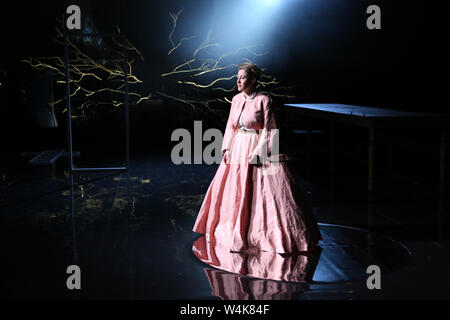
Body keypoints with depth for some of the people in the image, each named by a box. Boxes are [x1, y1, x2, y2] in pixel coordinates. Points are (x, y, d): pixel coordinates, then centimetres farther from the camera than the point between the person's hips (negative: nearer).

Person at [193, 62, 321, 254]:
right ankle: (236, 231, 31)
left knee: (269, 191, -8)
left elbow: (269, 129, -13)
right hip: (237, 149, 7)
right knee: (232, 189, 13)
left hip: (260, 149, -7)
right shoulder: (236, 100, 8)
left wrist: (258, 152, -20)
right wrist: (226, 148, 5)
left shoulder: (263, 100, -11)